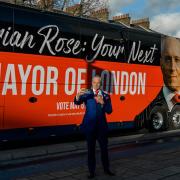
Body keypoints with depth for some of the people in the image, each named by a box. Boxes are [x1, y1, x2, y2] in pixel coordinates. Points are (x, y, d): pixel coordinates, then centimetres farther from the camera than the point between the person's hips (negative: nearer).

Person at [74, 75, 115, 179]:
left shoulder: (106, 95, 5)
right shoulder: (87, 94, 1)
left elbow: (109, 111, -1)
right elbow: (77, 102, -16)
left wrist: (102, 103, -19)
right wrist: (78, 95, -38)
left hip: (102, 126, 2)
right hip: (90, 126, -1)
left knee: (104, 148, 11)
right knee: (91, 149, 5)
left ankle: (106, 169, 28)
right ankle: (92, 172, 15)